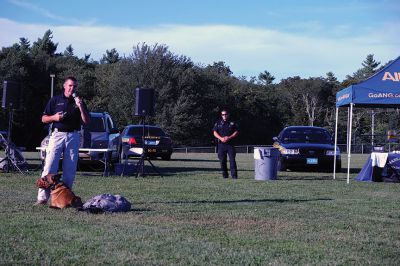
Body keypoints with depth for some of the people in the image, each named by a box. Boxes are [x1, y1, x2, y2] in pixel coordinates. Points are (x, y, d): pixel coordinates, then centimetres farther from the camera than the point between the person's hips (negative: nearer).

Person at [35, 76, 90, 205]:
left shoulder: (79, 102, 13)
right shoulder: (55, 100, 9)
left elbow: (87, 121, 5)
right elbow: (44, 119, 10)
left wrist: (80, 107, -8)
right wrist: (54, 117, -10)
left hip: (73, 137, 2)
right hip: (57, 135, -2)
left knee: (70, 170, 1)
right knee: (49, 167, -10)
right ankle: (43, 197, -12)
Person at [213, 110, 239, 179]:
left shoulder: (232, 123, 9)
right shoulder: (218, 123, 12)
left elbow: (236, 132, 5)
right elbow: (215, 132, 8)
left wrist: (229, 137, -9)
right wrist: (221, 138, -9)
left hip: (230, 144, -2)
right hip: (221, 144, 2)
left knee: (232, 159, -9)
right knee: (222, 160, 2)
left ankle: (234, 175, -10)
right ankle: (224, 175, 10)